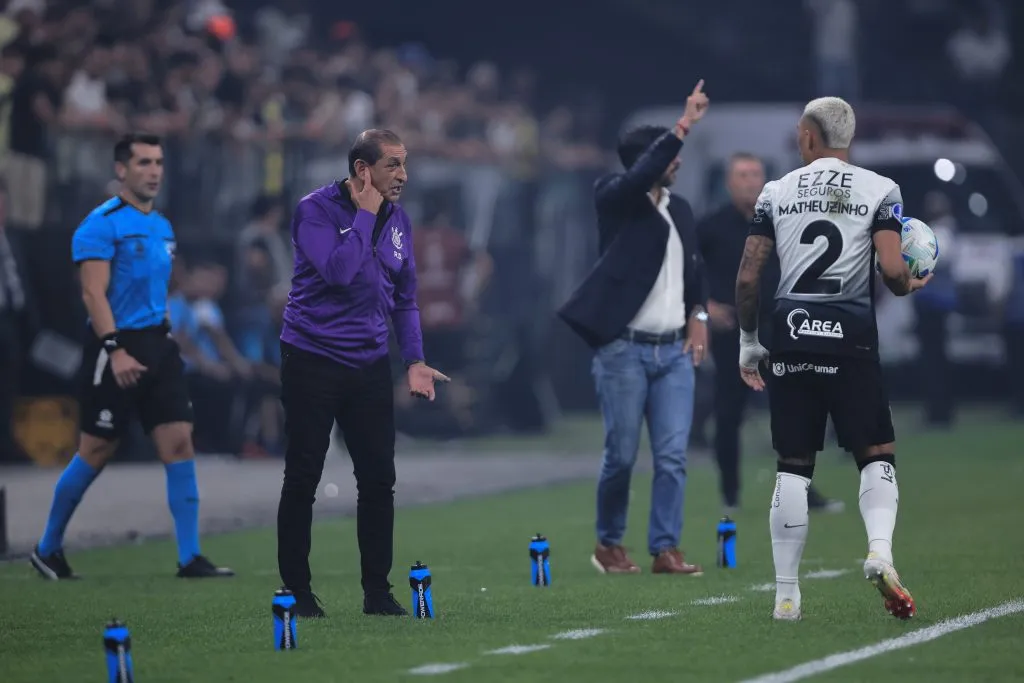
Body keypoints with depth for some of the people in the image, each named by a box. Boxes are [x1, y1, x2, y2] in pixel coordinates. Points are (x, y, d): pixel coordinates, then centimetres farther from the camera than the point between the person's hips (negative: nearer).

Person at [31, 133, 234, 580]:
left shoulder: (162, 228, 15)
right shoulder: (102, 224, -10)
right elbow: (94, 294, -17)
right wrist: (115, 350, -26)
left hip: (158, 346, 7)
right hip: (116, 347, -7)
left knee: (179, 442, -4)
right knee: (96, 452, 0)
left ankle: (190, 557, -4)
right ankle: (48, 549, 16)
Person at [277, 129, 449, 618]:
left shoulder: (397, 219, 7)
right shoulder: (316, 210, -12)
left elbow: (404, 296, 15)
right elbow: (339, 270, -27)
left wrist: (415, 360, 5)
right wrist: (365, 215, -19)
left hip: (369, 364, 5)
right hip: (312, 361, -5)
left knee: (378, 478, 2)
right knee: (302, 480, 0)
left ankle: (377, 591, 11)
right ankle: (297, 592, 8)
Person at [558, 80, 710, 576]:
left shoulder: (680, 209, 15)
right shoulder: (614, 199, -4)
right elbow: (642, 174, -25)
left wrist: (698, 314, 7)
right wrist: (685, 125, -28)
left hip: (674, 350, 5)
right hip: (623, 350, -5)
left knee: (673, 456, -2)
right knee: (621, 456, 0)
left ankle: (665, 549, 1)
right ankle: (608, 544, 17)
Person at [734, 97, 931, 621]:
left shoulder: (776, 192, 7)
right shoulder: (879, 190, 2)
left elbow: (747, 277, 4)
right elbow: (892, 270, -10)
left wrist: (748, 341, 15)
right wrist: (910, 286, 13)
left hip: (792, 339, 2)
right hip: (851, 337, -2)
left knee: (793, 468, 7)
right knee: (877, 456, 6)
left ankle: (785, 594, 5)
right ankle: (879, 549, -21)